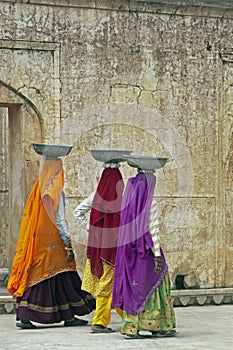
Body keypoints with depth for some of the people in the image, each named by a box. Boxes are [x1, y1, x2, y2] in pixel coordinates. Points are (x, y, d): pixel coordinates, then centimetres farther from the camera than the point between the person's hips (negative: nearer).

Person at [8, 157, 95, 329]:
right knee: (62, 277, 2)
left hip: (36, 242, 7)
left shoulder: (38, 189, 12)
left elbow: (28, 216, 15)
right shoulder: (55, 192, -11)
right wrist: (68, 245, -14)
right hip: (52, 242, -7)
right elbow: (60, 220, -15)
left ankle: (23, 316, 0)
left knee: (34, 276, 6)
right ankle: (68, 316, 7)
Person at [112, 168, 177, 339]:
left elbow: (125, 230, 12)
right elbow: (153, 231, -16)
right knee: (151, 285, 2)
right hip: (146, 251, -6)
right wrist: (157, 255, -16)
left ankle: (131, 328, 4)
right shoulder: (150, 203, -11)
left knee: (132, 286, 7)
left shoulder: (128, 202, 8)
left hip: (130, 252, 6)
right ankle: (158, 327, 5)